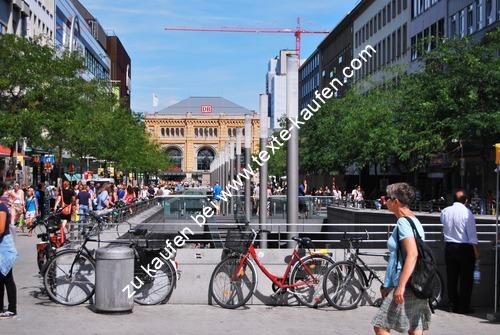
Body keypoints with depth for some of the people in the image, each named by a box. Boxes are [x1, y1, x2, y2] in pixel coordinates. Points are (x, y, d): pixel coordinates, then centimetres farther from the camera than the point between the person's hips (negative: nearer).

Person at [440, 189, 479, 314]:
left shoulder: (445, 212, 0)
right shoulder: (467, 213, -12)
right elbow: (472, 234, -11)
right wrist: (476, 251, -4)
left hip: (449, 247, 4)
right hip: (465, 248, -4)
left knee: (451, 278, 10)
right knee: (466, 279, 4)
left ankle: (453, 305, 15)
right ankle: (463, 307, 5)